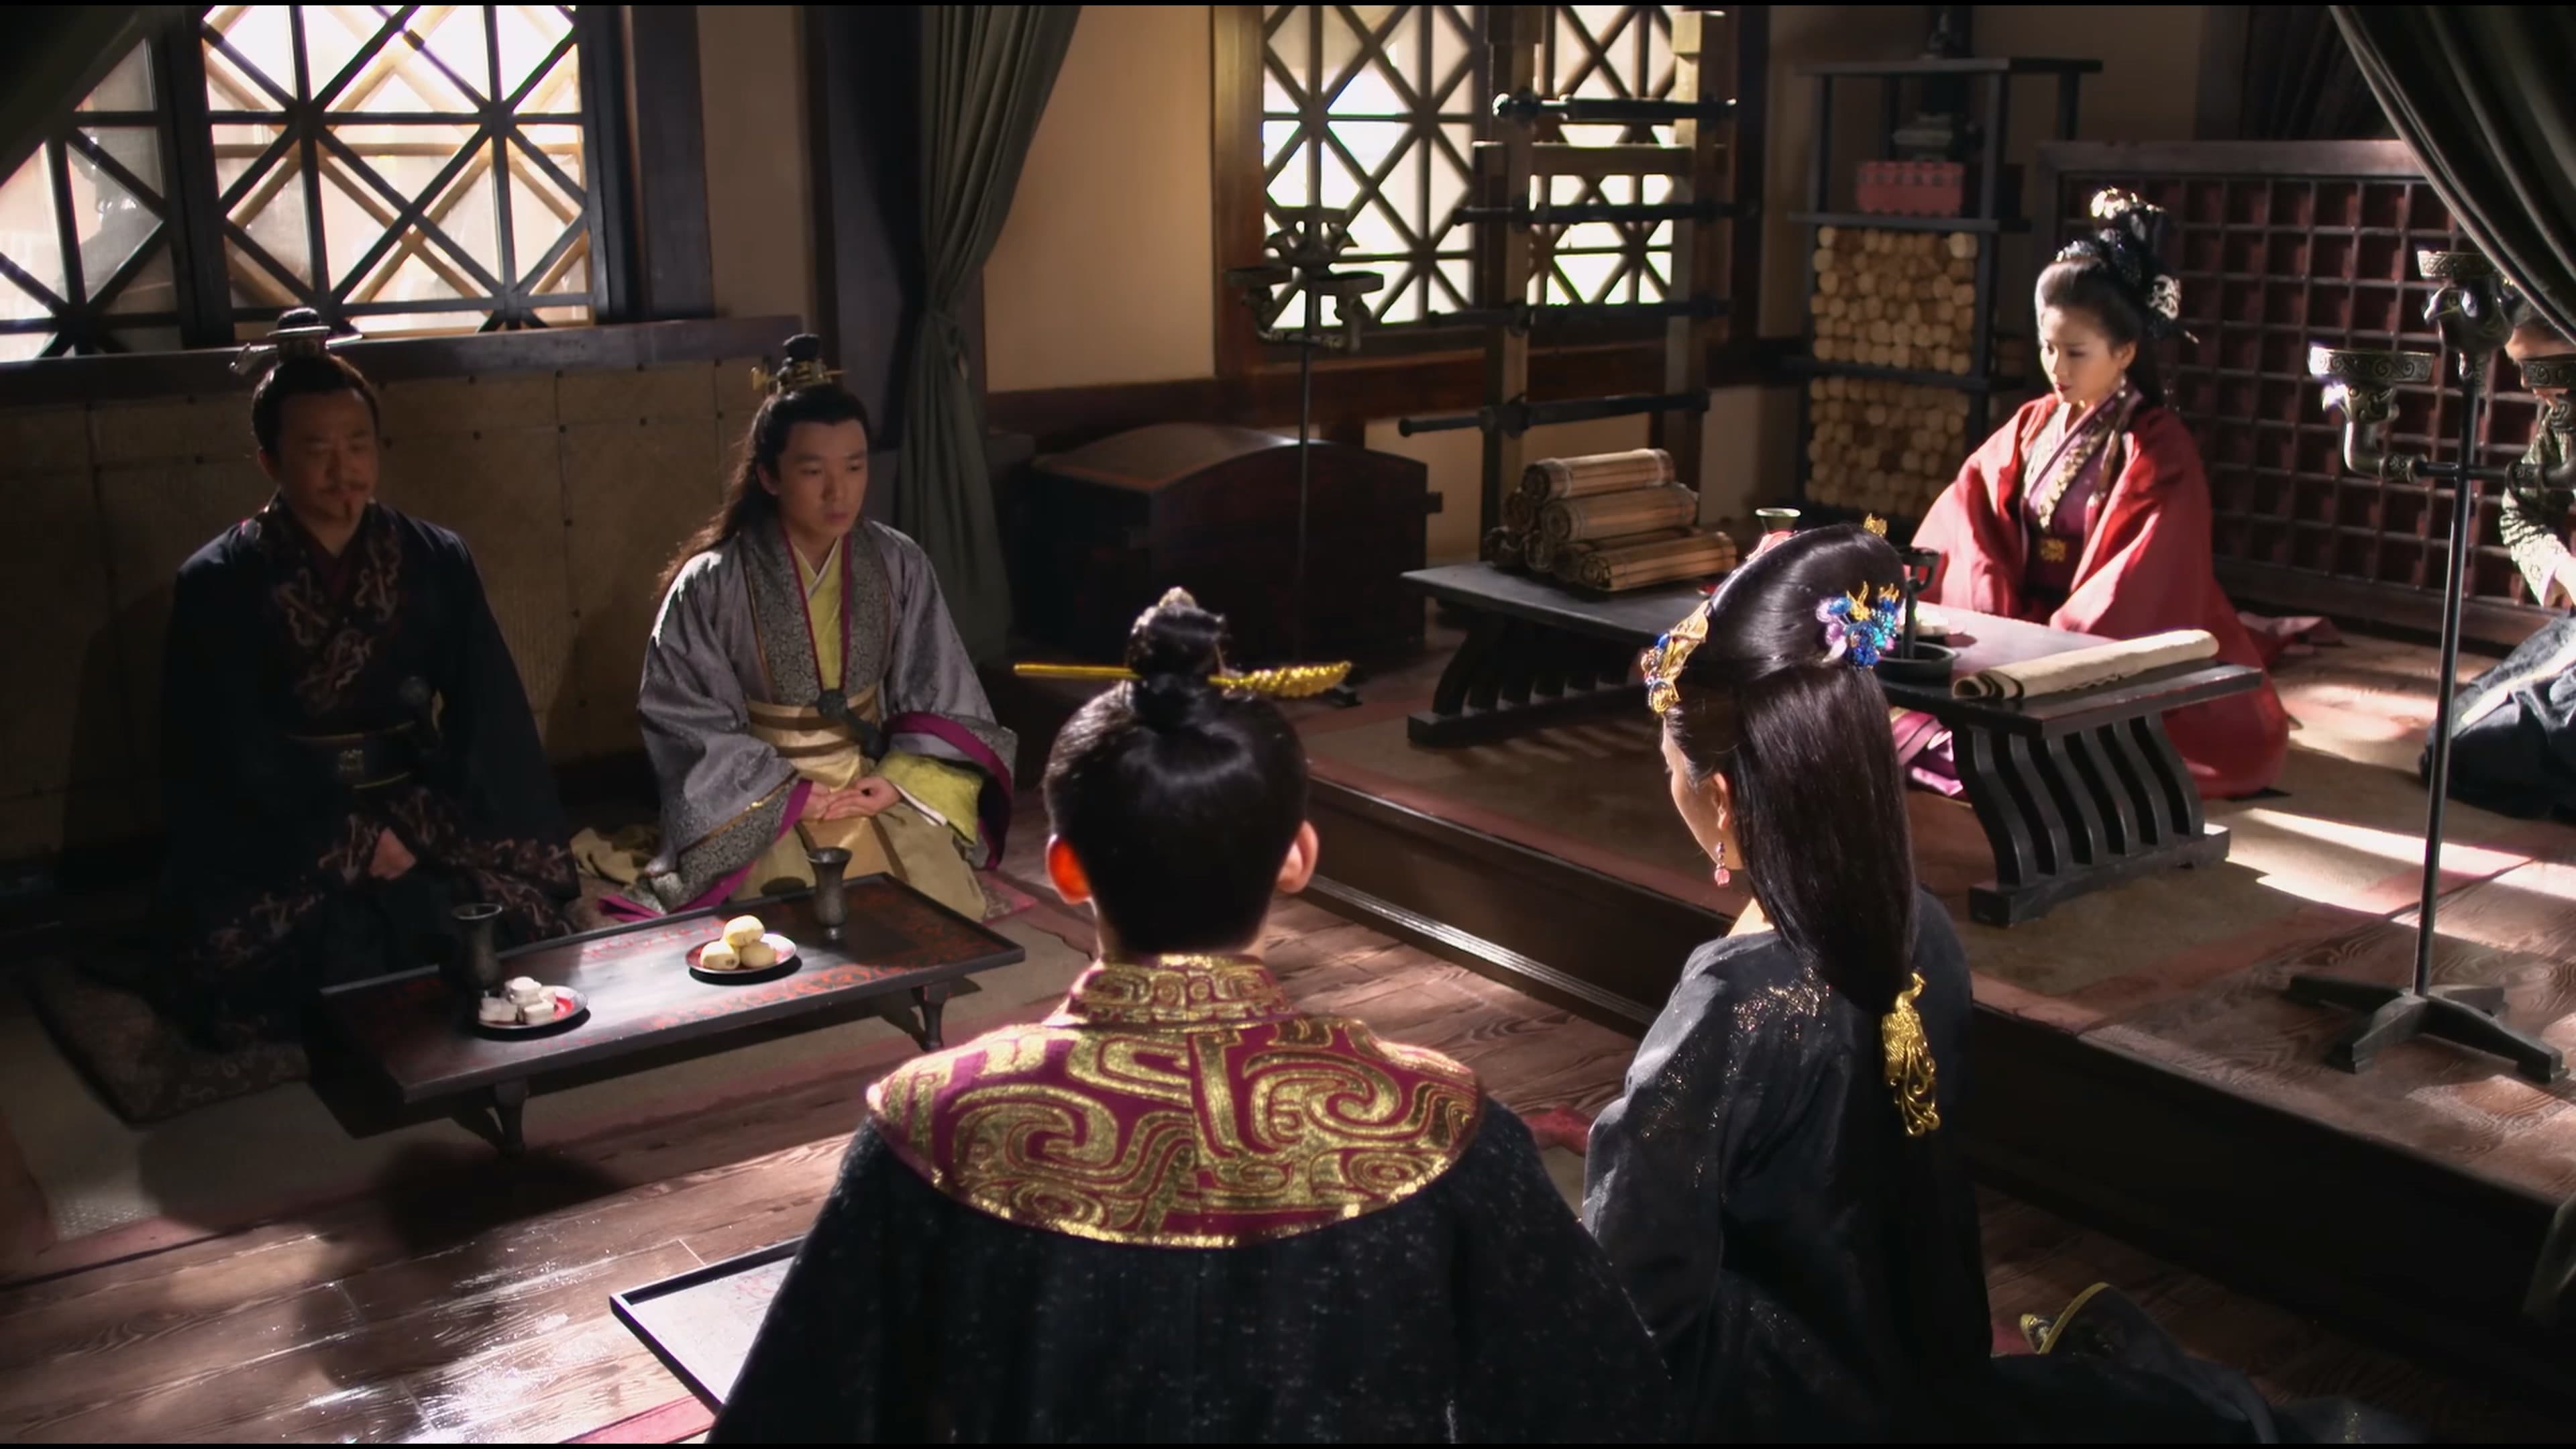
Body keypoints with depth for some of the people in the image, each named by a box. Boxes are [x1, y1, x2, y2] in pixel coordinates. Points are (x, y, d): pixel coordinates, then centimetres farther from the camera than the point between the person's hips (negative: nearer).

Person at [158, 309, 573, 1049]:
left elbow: (488, 717, 2)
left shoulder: (437, 561, 8)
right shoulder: (217, 585, 1)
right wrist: (354, 842, -16)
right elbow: (235, 754, -6)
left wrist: (416, 827, -14)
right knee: (347, 942, -29)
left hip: (419, 813, 2)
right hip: (275, 830, -2)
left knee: (510, 898, -25)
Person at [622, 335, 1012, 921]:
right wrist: (788, 795, -16)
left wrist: (900, 779, -12)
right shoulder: (711, 584, -11)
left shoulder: (900, 565, -1)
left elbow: (938, 696, 4)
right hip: (760, 802, -3)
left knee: (946, 915, -16)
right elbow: (686, 723, -8)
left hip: (876, 783, 3)